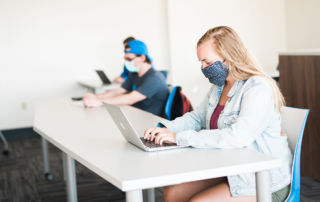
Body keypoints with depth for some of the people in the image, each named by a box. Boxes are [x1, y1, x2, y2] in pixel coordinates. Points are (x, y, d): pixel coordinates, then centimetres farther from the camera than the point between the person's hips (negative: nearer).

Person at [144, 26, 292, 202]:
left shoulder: (258, 88, -20)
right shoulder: (219, 86, 10)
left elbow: (237, 137, -31)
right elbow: (197, 117, 19)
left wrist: (181, 138, -29)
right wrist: (166, 128, -2)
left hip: (264, 182, -8)